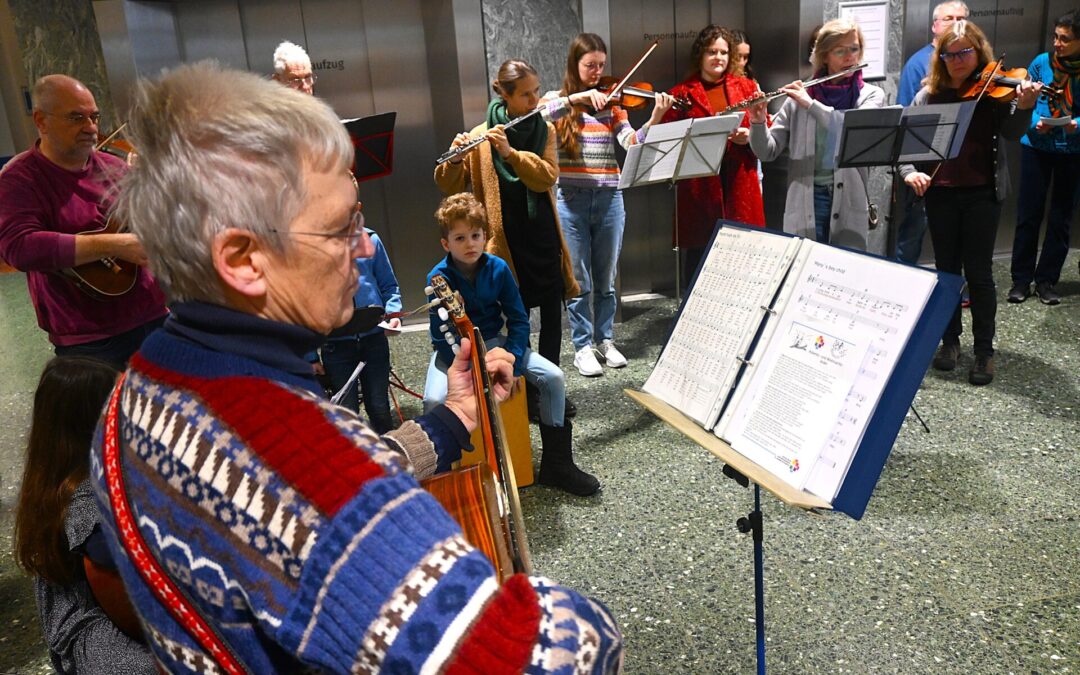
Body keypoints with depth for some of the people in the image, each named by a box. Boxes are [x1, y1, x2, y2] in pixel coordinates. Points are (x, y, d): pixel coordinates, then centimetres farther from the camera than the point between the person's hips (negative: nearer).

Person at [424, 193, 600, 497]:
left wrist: (510, 362, -19)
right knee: (434, 399, -33)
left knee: (554, 378, -16)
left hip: (494, 342, 3)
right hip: (454, 350, -2)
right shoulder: (438, 278, -16)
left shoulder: (498, 269, -9)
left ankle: (557, 464, 0)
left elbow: (518, 320, -5)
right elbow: (442, 336, -14)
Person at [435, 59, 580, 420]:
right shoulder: (481, 137, -3)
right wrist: (454, 160, -26)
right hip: (507, 238, -3)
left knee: (552, 312, 8)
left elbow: (548, 177, -11)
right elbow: (449, 186, -6)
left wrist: (510, 152, -24)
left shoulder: (545, 130, 5)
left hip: (544, 234, 3)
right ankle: (525, 392, 19)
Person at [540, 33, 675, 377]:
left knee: (605, 278, 12)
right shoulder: (557, 99, 2)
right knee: (579, 281, 4)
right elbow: (540, 114, -21)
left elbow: (633, 143, -7)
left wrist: (655, 118, -23)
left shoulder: (611, 102, 6)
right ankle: (583, 346, 17)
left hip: (609, 198, 2)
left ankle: (605, 339, 27)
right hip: (570, 200, -2)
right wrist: (581, 95, -28)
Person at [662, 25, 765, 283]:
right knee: (698, 252, -1)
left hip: (739, 182, 2)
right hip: (698, 184, -2)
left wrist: (749, 135, -9)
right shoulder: (682, 92, 8)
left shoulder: (747, 87, 15)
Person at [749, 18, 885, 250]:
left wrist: (811, 104, -19)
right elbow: (768, 152, 1)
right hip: (805, 202, 0)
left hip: (849, 203, 0)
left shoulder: (871, 95, 5)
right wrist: (758, 122, -17)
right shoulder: (800, 95, 4)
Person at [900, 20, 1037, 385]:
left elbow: (1011, 134, -13)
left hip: (983, 192, -2)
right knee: (946, 269, 11)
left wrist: (1024, 107, -33)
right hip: (940, 193, 2)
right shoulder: (929, 95, 2)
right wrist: (909, 171, -17)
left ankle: (985, 351, 12)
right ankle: (950, 341, 26)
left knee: (978, 273, 0)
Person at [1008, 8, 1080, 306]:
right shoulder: (1042, 63, -4)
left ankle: (1047, 280, 18)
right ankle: (1021, 278, 13)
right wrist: (1036, 123, -17)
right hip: (1037, 147, 0)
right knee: (1028, 214, 2)